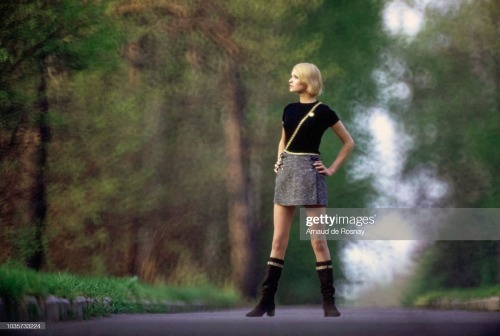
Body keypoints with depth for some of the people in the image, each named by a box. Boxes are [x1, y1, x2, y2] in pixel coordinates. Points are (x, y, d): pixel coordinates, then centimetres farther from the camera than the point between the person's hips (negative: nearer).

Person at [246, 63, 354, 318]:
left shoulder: (322, 112, -3)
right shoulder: (289, 110, 12)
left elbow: (348, 142, 3)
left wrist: (332, 169, -2)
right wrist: (278, 162, 11)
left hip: (309, 174, -5)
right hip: (286, 174, 5)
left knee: (317, 240, -5)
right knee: (278, 240, 4)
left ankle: (329, 301, 2)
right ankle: (267, 301, 5)